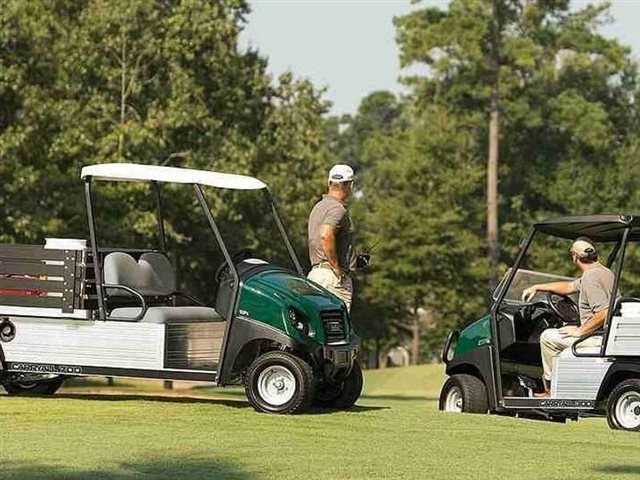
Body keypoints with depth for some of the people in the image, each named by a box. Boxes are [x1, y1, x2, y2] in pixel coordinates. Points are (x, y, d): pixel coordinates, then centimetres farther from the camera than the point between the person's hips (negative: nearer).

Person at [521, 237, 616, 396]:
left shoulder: (591, 277, -20)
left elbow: (604, 313, -29)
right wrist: (536, 287, 26)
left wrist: (580, 331, -18)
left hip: (598, 339, -11)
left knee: (548, 337, -2)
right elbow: (569, 287, 25)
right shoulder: (604, 271, 14)